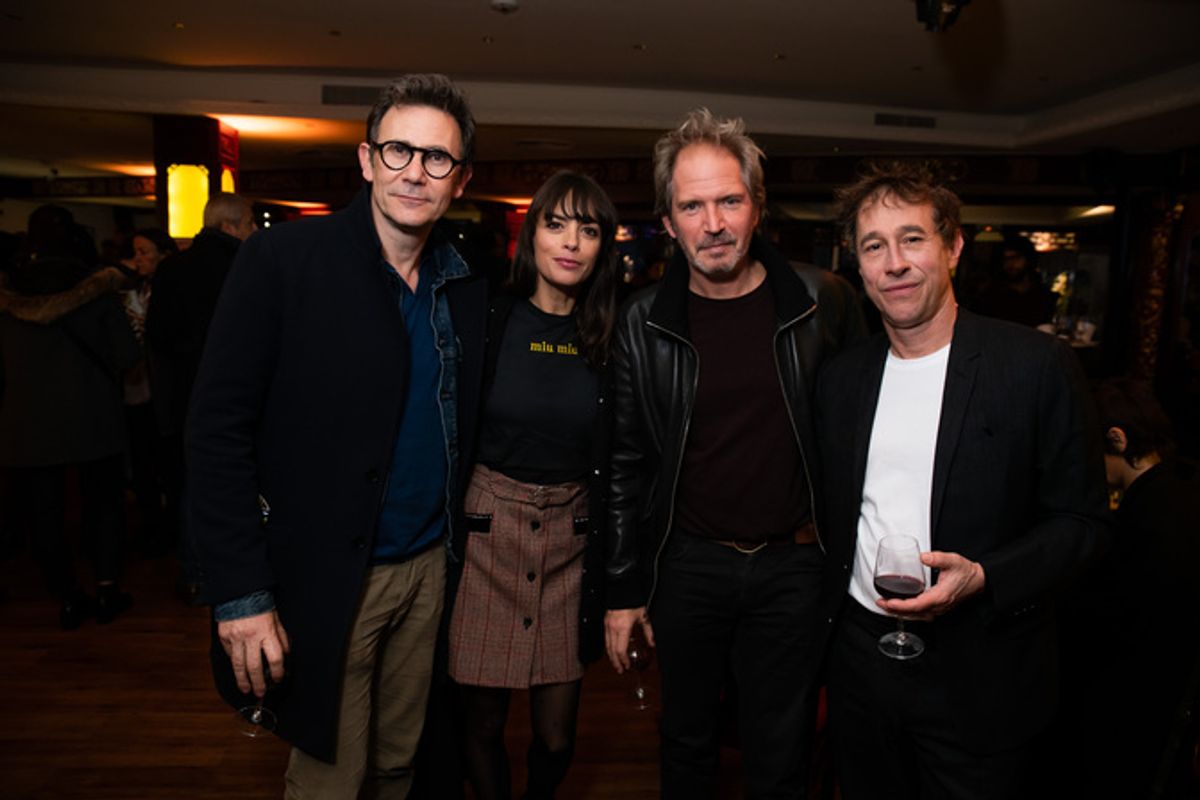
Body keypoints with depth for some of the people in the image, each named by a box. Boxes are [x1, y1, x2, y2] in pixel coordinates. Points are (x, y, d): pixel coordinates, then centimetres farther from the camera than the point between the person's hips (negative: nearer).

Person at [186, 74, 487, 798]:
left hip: (428, 569, 5)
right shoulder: (281, 261, -11)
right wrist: (239, 594, -15)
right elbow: (218, 430, -13)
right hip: (325, 579, -4)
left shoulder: (468, 291, 4)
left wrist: (454, 545, 4)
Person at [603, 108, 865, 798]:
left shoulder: (824, 303, -7)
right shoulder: (644, 325, -5)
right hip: (687, 564, 1)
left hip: (794, 563, 0)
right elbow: (625, 463, 0)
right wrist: (623, 590, 1)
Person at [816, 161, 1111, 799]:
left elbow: (1082, 520, -7)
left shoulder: (1037, 365, -10)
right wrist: (828, 614, 6)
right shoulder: (841, 378, 3)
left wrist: (982, 578, -21)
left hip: (980, 679, -3)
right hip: (859, 656, 4)